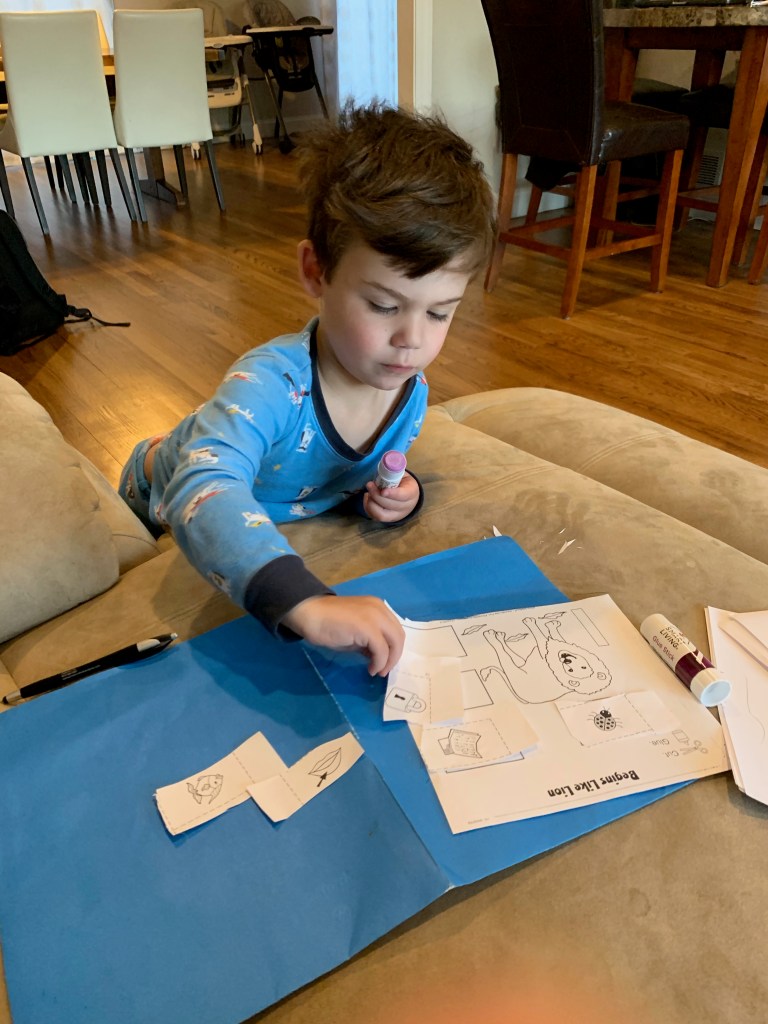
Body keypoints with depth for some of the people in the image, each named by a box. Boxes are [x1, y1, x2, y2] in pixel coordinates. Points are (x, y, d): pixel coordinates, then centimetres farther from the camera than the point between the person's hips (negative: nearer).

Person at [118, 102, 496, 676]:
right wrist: (308, 604, -76)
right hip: (162, 514, -3)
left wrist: (392, 497, -28)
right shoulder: (273, 384, -46)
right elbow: (204, 493, -62)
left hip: (274, 523, 4)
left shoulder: (412, 392, -23)